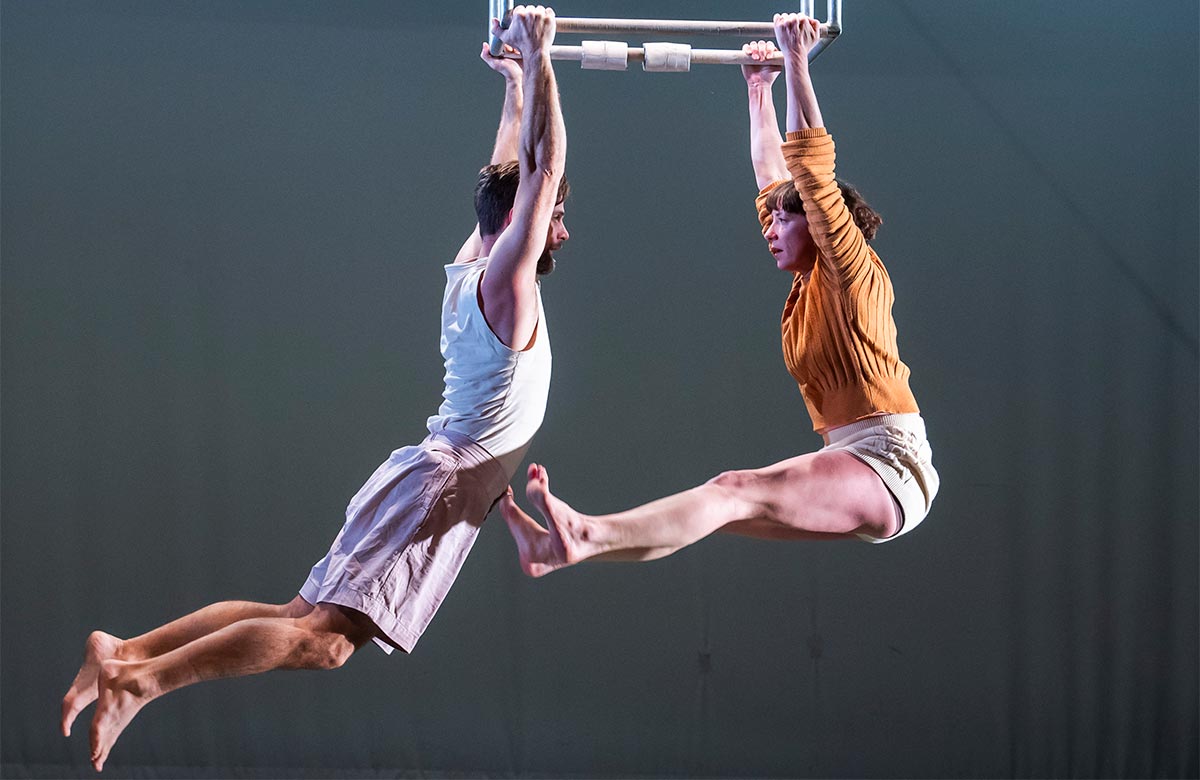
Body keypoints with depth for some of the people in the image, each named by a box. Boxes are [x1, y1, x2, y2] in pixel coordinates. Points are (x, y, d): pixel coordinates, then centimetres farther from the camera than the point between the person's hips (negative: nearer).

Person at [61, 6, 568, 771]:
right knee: (325, 638, -18)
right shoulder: (506, 278, -8)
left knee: (302, 618, 7)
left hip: (430, 473, 9)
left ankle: (127, 651, -2)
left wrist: (515, 85, 33)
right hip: (444, 485, -9)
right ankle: (142, 678, -28)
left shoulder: (467, 270, 15)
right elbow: (544, 166, -14)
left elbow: (511, 175, 30)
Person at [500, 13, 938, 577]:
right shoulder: (810, 282, 19)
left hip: (889, 466, -9)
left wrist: (796, 63, -10)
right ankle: (564, 547, -21)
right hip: (852, 469, 9)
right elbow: (773, 175, 28)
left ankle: (588, 537, -44)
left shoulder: (853, 272, -3)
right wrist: (759, 90, 31)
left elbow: (812, 170, -12)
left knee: (736, 493, -27)